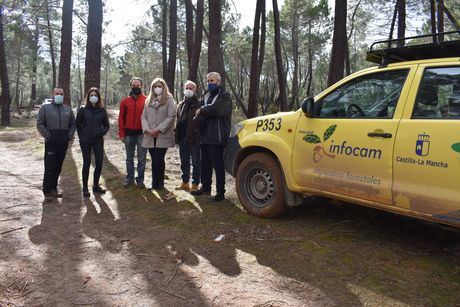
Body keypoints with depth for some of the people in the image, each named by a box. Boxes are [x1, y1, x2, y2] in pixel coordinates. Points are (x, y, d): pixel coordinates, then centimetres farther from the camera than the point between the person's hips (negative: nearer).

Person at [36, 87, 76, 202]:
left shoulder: (68, 109, 13)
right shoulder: (45, 108, 3)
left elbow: (73, 124, 17)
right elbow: (40, 124, -1)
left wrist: (70, 136, 3)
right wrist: (47, 136, -9)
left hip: (63, 143, 4)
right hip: (51, 143, -4)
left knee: (58, 168, 10)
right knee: (49, 168, -5)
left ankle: (54, 189, 22)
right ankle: (47, 192, 2)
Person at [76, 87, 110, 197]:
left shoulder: (102, 110, 5)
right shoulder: (83, 110, 0)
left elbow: (106, 125, 12)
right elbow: (78, 125, 6)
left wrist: (102, 132, -2)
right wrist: (81, 136, 0)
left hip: (98, 140, 2)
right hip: (85, 141, -2)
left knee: (99, 163, 0)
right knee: (87, 163, 2)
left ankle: (96, 186, 16)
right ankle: (85, 187, 11)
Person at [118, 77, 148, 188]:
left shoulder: (146, 100, -1)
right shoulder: (125, 101, 5)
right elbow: (121, 118, 5)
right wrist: (121, 134, 0)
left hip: (141, 133, -2)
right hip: (129, 134, 2)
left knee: (141, 158, 3)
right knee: (129, 158, 13)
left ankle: (140, 179, 14)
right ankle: (129, 178, 24)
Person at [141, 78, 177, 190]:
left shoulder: (169, 100, 1)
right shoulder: (149, 100, 16)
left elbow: (171, 116, -8)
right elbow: (144, 116, 12)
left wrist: (158, 129, -13)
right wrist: (147, 129, -7)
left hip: (163, 136, -4)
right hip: (150, 136, 4)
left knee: (158, 160, -6)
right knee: (155, 160, 8)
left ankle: (157, 182, 9)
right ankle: (157, 182, 18)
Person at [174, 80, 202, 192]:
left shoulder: (198, 105, -6)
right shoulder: (181, 105, 15)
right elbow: (178, 121, 19)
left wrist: (198, 136, -17)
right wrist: (177, 135, 9)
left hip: (194, 138, -7)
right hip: (182, 138, 7)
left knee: (195, 162, 2)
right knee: (184, 162, 14)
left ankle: (195, 184, 9)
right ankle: (185, 183, 25)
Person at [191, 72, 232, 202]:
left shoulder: (224, 96, -4)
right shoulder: (206, 95, 18)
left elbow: (216, 109, -22)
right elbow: (199, 113, 10)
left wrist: (201, 110, -6)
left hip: (217, 137, -7)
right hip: (205, 136, 7)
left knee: (218, 165, -3)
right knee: (205, 164, 14)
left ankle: (220, 192, 4)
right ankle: (205, 187, 28)